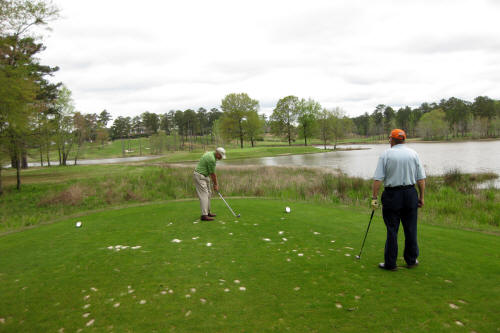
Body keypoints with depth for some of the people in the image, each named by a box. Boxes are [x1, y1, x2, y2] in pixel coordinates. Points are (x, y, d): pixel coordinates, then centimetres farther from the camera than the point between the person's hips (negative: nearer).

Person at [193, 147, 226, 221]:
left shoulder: (211, 154, 9)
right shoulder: (212, 159, -23)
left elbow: (212, 172, 14)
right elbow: (213, 174, -15)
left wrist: (215, 182, 12)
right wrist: (216, 185, -3)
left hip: (204, 176, 11)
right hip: (200, 176, -11)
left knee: (208, 194, 13)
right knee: (204, 195, -14)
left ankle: (207, 212, 20)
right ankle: (204, 215, -16)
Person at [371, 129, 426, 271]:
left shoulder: (386, 155, -5)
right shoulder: (413, 154, 4)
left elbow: (377, 179, -10)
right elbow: (421, 178, 2)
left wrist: (374, 198, -6)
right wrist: (421, 197, 10)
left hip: (392, 195, -3)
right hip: (410, 194, 3)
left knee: (392, 230, 3)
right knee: (410, 229, 12)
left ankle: (390, 263, 9)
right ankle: (411, 260, 23)